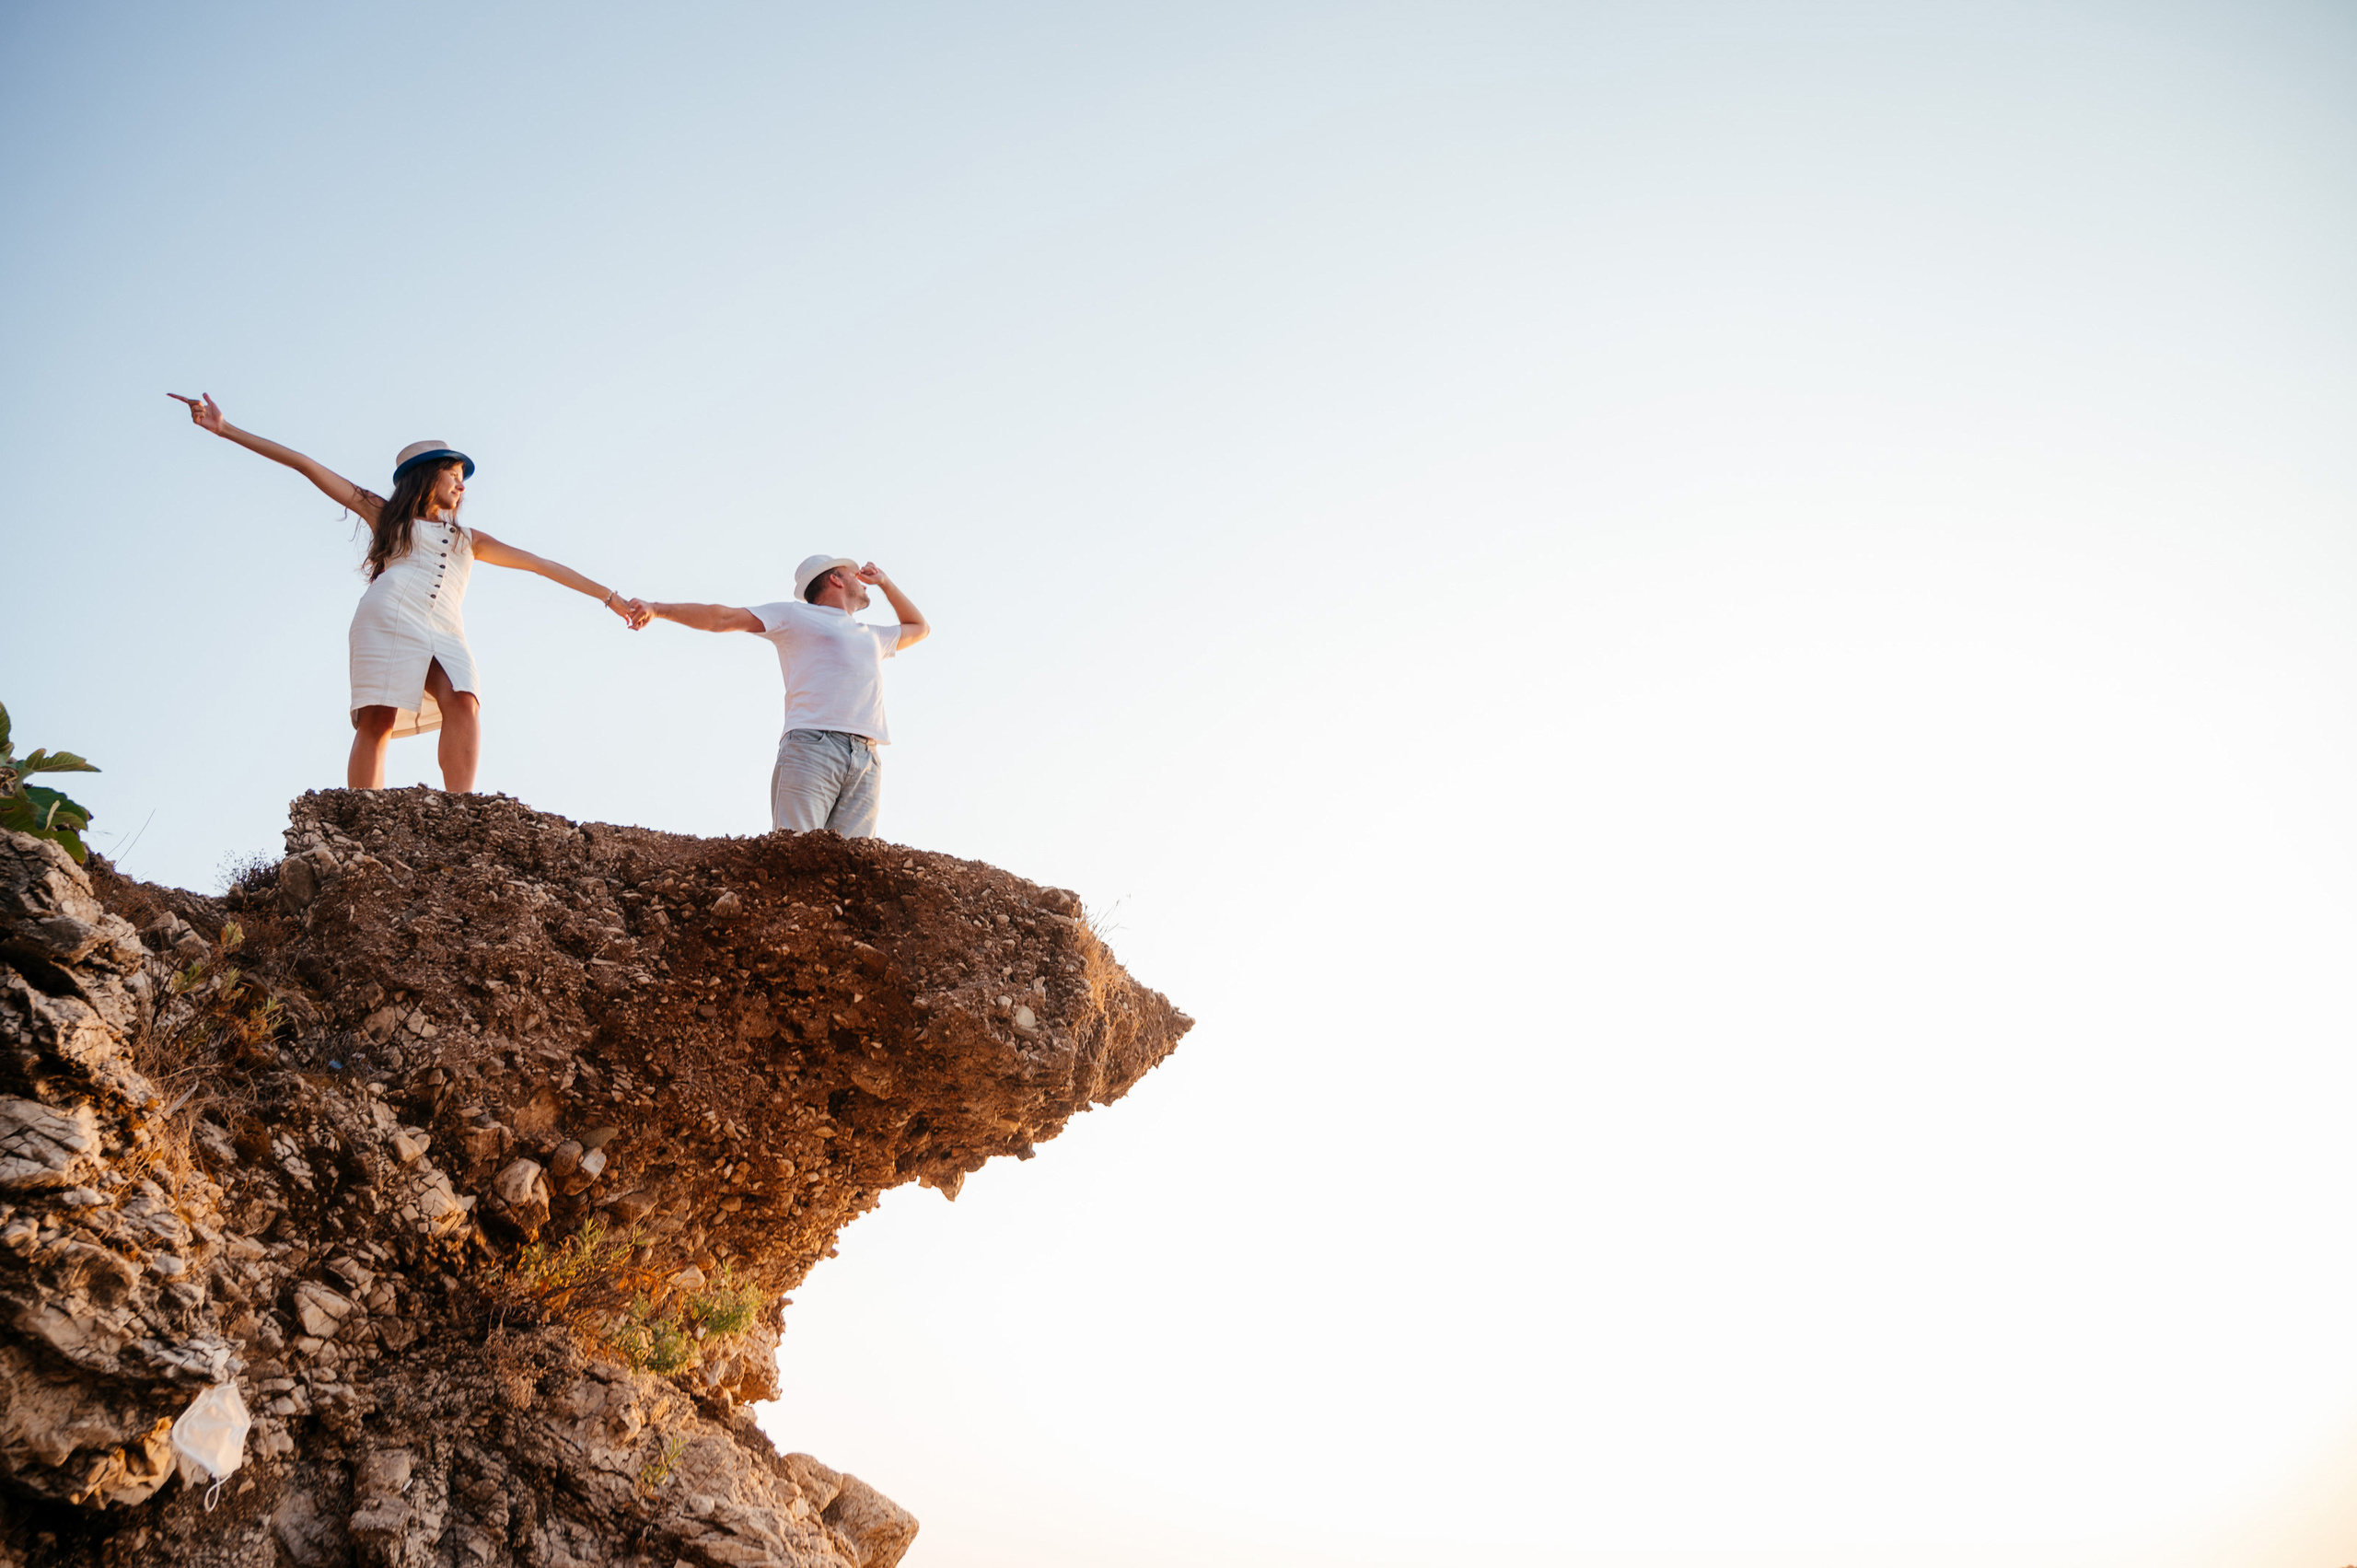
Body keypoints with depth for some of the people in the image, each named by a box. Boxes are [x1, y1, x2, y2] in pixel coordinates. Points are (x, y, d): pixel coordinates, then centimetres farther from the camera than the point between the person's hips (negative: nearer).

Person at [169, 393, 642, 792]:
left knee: (464, 705, -26)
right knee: (377, 719, -19)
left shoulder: (469, 540, 33)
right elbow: (309, 467, 19)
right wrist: (227, 430, 16)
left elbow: (541, 564, 31)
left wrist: (609, 596, 28)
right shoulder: (386, 516, 24)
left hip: (443, 631, 2)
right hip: (388, 618, -2)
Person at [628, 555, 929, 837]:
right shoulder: (794, 615, 20)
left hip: (867, 762, 5)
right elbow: (723, 618, 13)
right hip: (811, 745, -4)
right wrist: (657, 609, 4)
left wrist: (885, 582, 46)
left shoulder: (872, 636, 38)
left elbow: (919, 628, 55)